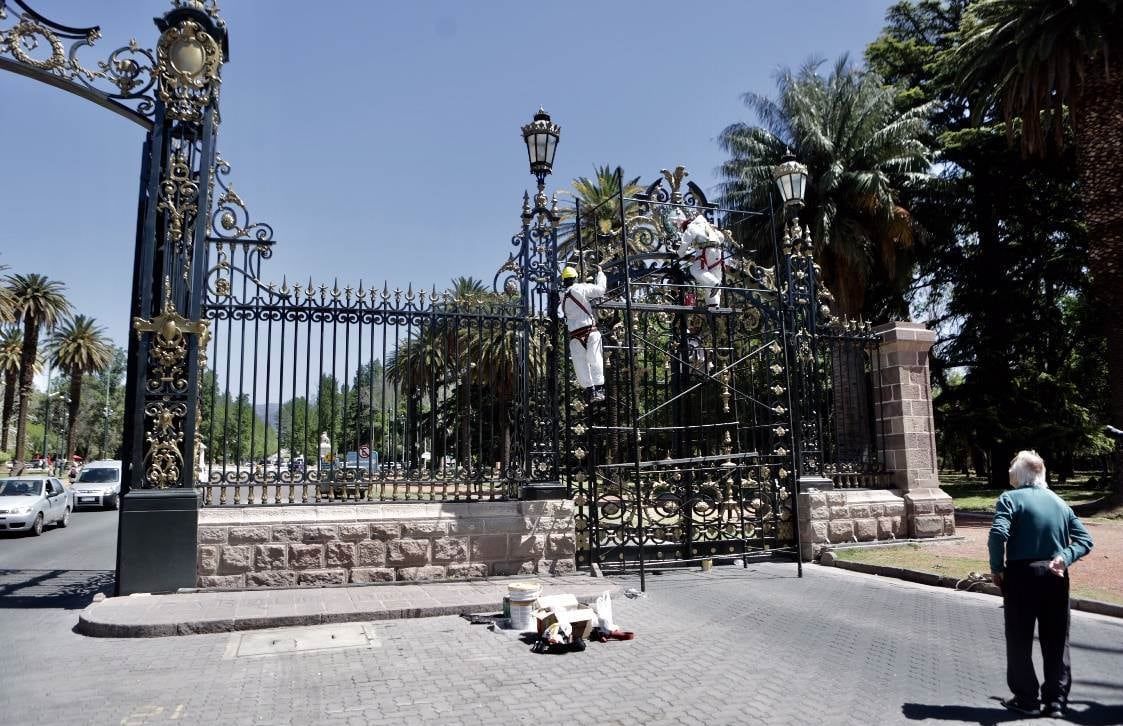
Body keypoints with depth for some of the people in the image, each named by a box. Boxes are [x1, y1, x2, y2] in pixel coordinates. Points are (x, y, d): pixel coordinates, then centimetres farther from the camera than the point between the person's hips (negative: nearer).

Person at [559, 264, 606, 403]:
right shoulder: (581, 288, -2)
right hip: (590, 329, -4)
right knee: (595, 360, -3)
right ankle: (598, 388, -7)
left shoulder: (563, 295, 12)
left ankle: (590, 390, 3)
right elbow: (600, 289, -2)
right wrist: (600, 273, 11)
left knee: (581, 365, 5)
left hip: (574, 333, 4)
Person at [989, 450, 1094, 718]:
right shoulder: (1060, 502, 11)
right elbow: (1085, 540, 6)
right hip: (1055, 576, 5)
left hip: (1022, 575, -5)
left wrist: (996, 568, -10)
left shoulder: (1010, 499, -8)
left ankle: (1027, 699, 16)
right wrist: (1064, 558, -6)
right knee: (1057, 642, 14)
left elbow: (998, 534, -22)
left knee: (1020, 641, 9)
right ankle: (1056, 701, 19)